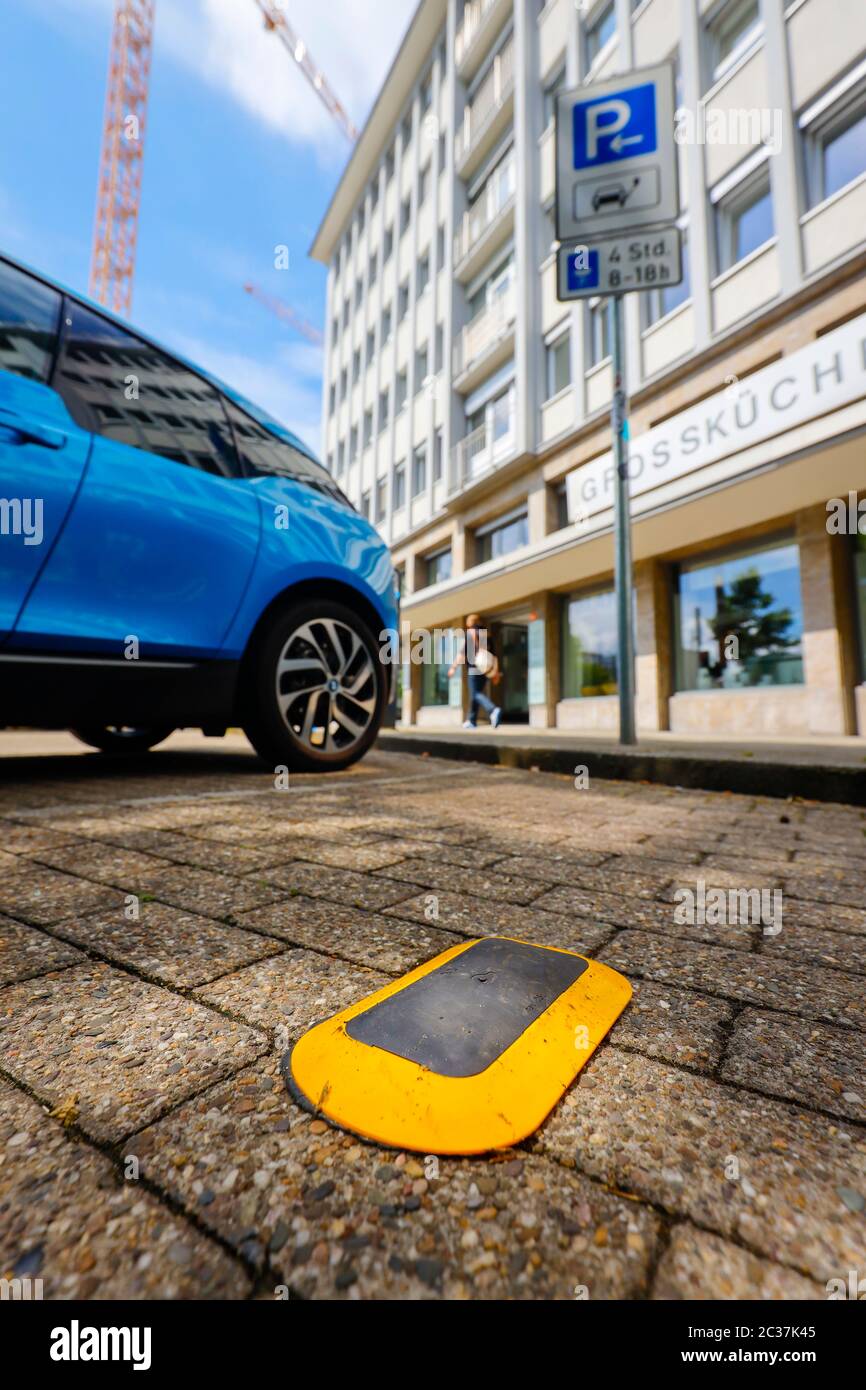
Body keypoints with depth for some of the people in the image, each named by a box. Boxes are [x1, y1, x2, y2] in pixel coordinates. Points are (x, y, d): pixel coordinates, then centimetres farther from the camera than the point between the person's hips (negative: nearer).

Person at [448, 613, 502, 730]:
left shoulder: (469, 633, -1)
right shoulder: (486, 633, 16)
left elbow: (462, 652, -9)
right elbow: (493, 653, 12)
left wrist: (453, 668, -5)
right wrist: (496, 672, 13)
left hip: (474, 667, -7)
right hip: (485, 668, 7)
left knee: (476, 693, -10)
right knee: (475, 693, 15)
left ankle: (494, 710, -34)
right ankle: (472, 721, 20)